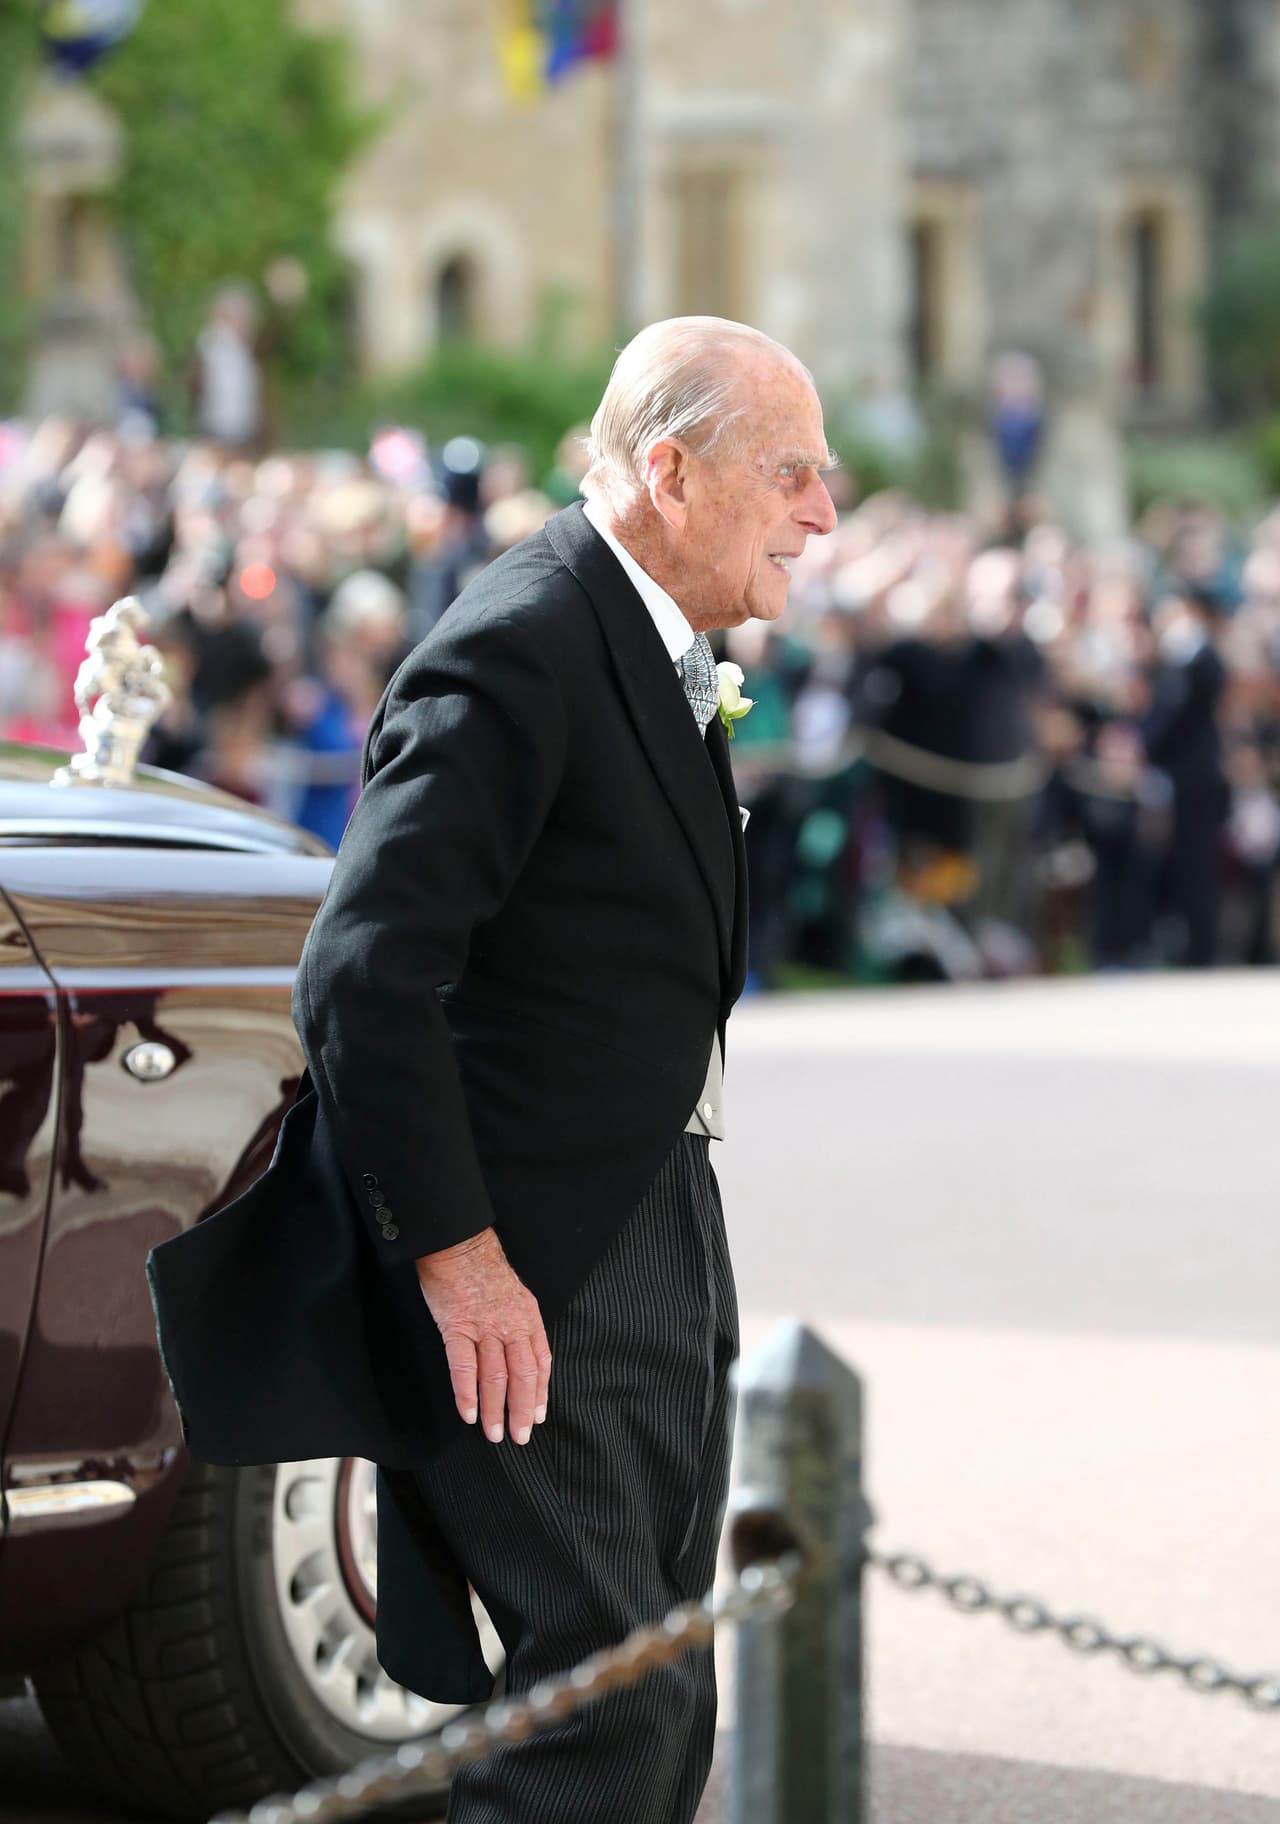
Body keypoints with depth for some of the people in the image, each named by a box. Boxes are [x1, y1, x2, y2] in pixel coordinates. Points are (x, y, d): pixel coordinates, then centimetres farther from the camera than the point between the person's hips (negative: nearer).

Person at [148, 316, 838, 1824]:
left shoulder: (659, 647, 14)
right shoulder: (517, 650, -18)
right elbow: (363, 975, -25)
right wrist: (455, 1255, -24)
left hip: (662, 1237, 10)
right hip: (532, 1270, -10)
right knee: (599, 1702, -11)